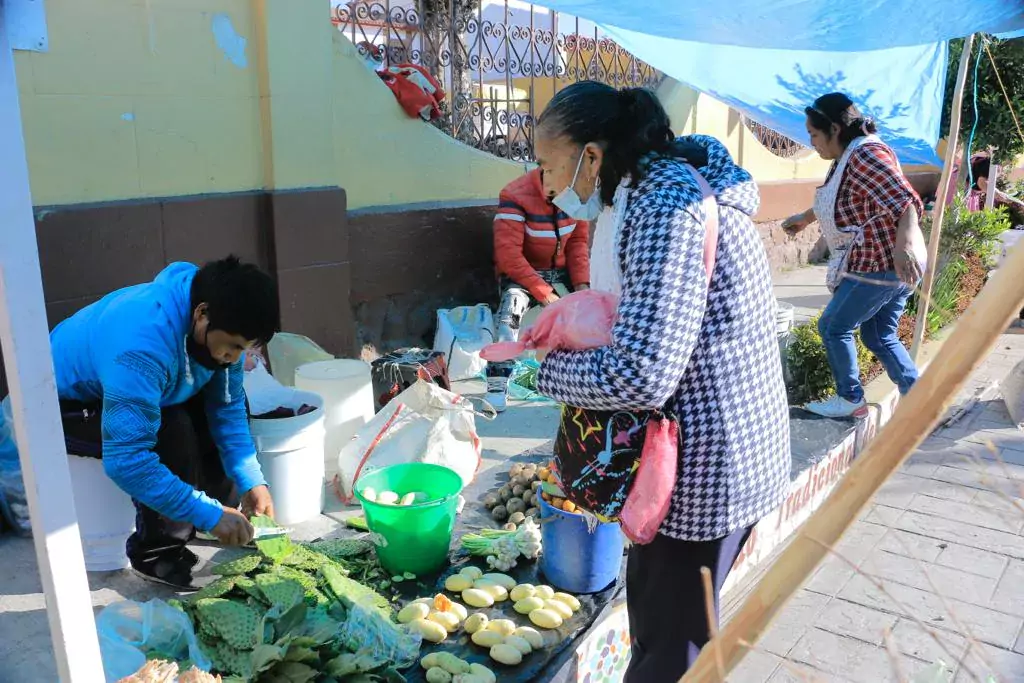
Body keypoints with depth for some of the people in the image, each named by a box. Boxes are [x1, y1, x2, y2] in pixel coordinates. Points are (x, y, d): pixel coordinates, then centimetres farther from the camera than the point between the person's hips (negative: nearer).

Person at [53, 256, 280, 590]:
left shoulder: (214, 324, -18)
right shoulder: (142, 344, -41)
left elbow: (226, 406, -8)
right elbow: (126, 459, -43)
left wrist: (251, 481, -15)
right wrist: (209, 514, -38)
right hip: (61, 406, -7)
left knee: (229, 402, -3)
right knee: (171, 432, -30)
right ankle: (157, 554, -11)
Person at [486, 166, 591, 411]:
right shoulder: (515, 195, -22)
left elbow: (578, 242, 1)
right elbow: (508, 255, -25)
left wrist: (582, 283, -14)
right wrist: (543, 293, -27)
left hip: (561, 272, 5)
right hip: (522, 273, -4)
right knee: (513, 302, -35)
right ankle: (497, 384, -36)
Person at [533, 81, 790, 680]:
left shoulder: (666, 206, -23)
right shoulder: (667, 186, 9)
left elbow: (641, 375, -29)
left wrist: (548, 367, -14)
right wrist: (577, 336, 5)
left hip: (707, 464, -10)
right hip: (720, 450, 10)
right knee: (656, 608, 25)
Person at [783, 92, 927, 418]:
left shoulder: (865, 154, -19)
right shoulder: (846, 158, 12)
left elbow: (905, 200, -32)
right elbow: (834, 200, 33)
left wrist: (904, 244, -47)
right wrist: (804, 218, 46)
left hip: (884, 265, -10)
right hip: (882, 264, 10)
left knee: (833, 327, 2)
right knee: (880, 336, 15)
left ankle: (850, 399, 14)